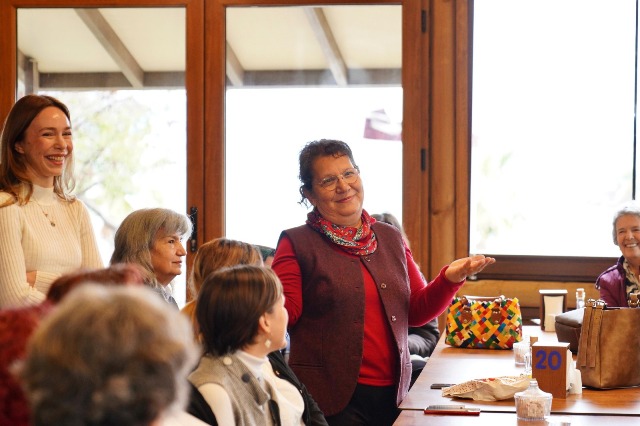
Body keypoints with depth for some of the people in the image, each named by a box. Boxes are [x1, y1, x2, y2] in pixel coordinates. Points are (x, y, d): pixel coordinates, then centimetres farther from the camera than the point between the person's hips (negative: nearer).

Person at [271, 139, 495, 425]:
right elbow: (283, 313, -7)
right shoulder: (297, 244, -1)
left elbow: (417, 311, 15)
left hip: (392, 392, 5)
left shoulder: (390, 239, 13)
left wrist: (450, 278, -2)